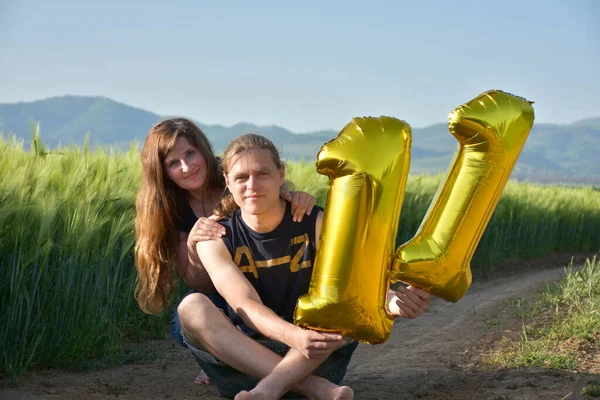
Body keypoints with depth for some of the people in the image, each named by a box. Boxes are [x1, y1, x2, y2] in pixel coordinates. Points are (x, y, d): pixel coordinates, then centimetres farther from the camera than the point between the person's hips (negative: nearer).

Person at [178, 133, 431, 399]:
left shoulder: (317, 224, -5)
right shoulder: (215, 238, -7)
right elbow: (246, 306, -21)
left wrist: (393, 302, -44)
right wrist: (295, 337, -42)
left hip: (314, 361, 0)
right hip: (243, 361, 0)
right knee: (191, 306, -28)